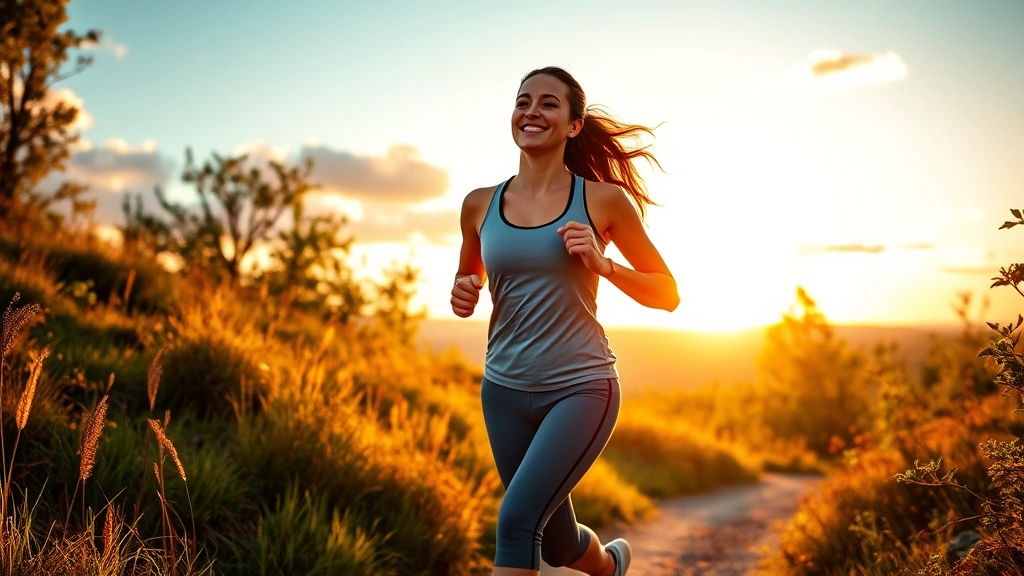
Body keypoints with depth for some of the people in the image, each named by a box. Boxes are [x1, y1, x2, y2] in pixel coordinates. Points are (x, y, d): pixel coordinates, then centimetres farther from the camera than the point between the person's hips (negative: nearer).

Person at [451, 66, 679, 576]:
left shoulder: (604, 200, -5)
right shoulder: (480, 204, 2)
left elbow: (667, 295, 1)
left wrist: (602, 264, -16)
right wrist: (462, 294, -5)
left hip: (581, 387, -4)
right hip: (505, 391, 4)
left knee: (517, 519, -21)